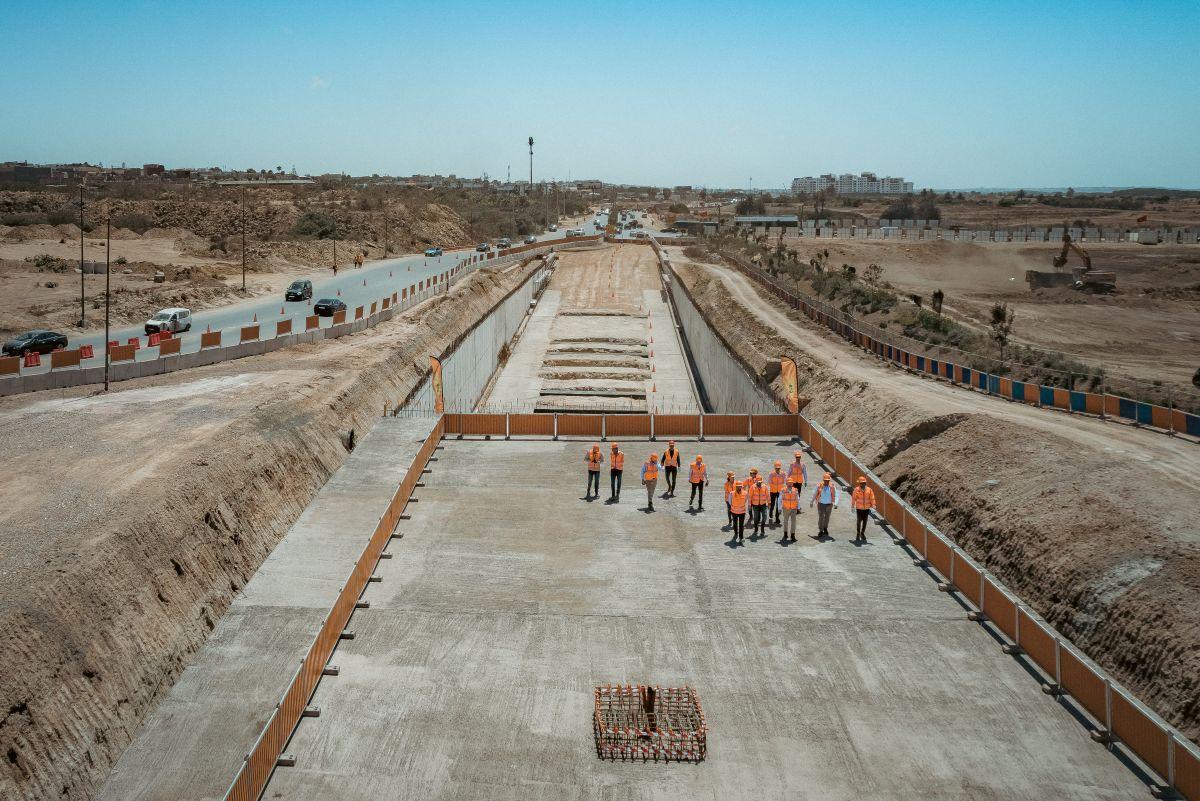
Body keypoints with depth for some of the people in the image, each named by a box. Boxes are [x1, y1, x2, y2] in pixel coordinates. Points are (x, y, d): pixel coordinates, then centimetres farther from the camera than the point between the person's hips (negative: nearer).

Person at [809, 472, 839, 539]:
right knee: (821, 517, -6)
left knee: (827, 517, 15)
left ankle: (825, 528, 35)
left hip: (829, 504, 1)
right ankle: (820, 531, -1)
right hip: (821, 504, -1)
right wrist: (812, 502, 12)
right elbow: (814, 494, 5)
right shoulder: (819, 486, -6)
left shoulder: (832, 486, -7)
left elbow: (835, 495, -10)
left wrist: (835, 504, -23)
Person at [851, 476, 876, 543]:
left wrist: (873, 506, -10)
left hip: (866, 508, 2)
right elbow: (853, 498, 0)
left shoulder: (869, 490, -3)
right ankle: (858, 534, 5)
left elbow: (872, 498, -2)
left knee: (865, 522, 10)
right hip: (859, 508, -2)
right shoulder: (856, 490, -6)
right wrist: (853, 507, 3)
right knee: (859, 521, -8)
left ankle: (862, 533, 28)